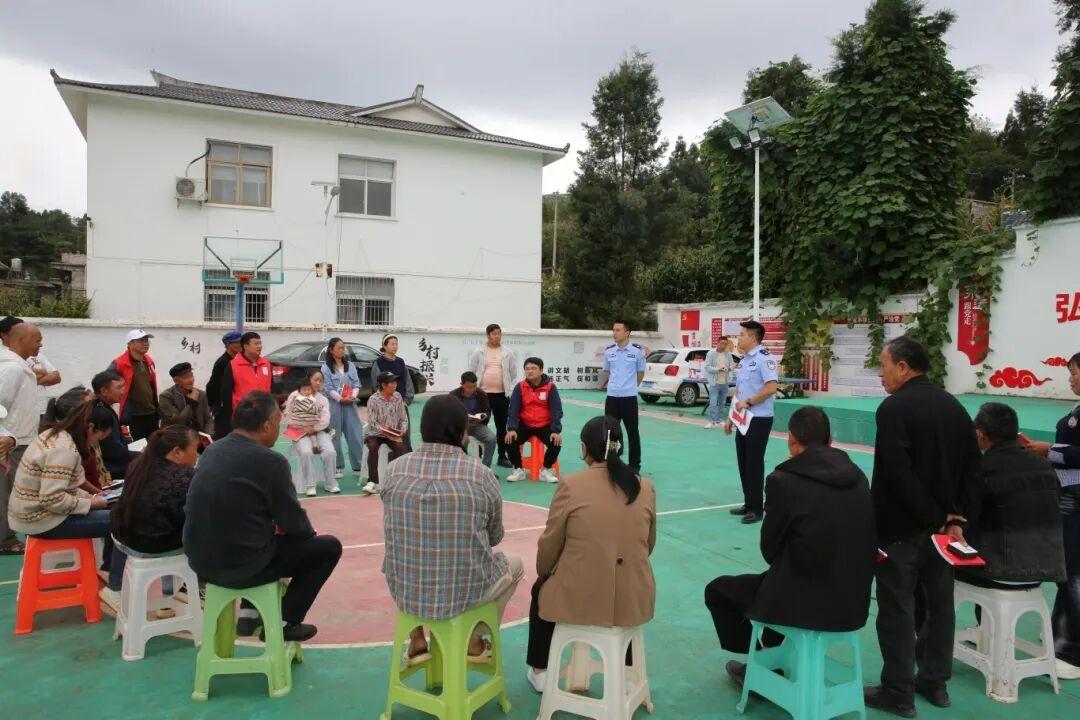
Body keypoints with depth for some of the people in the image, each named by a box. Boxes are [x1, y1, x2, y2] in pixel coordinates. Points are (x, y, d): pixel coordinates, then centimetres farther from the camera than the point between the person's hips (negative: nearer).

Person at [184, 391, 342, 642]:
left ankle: (250, 613, 30)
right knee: (329, 547, 8)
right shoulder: (270, 460, -19)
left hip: (200, 559, 8)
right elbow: (294, 522, -11)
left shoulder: (212, 450, 3)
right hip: (241, 565, -8)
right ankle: (283, 624, 16)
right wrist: (309, 530, 11)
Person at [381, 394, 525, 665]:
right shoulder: (481, 475, -15)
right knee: (515, 564, 27)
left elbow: (393, 531, 8)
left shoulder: (395, 470, -9)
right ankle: (475, 642, 28)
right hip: (464, 593, -2)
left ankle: (416, 641, 31)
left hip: (404, 592, 3)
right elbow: (495, 537, 2)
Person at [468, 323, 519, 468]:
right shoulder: (478, 352, 3)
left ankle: (502, 456, 20)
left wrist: (511, 392, 1)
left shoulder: (508, 353, 7)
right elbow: (471, 373, 4)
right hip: (483, 394, -1)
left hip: (502, 395, 2)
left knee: (501, 426, 9)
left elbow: (513, 375, 9)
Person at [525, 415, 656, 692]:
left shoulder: (570, 484, -12)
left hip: (576, 598, -3)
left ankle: (539, 671, 42)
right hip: (634, 601, 3)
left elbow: (549, 545, -3)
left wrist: (544, 571, 19)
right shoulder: (646, 487, -1)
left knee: (542, 589, 31)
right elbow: (648, 545, 12)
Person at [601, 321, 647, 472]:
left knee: (633, 432, 6)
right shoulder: (608, 351, 3)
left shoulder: (637, 350, -6)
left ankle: (635, 465, 17)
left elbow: (641, 373, 7)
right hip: (612, 397, 3)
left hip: (629, 397, -3)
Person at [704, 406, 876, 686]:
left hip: (804, 601, -6)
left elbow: (770, 549, -7)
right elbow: (864, 541, 10)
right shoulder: (857, 475, -1)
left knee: (717, 590, 17)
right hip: (854, 602, 6)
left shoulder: (783, 481, -18)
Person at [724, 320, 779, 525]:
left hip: (759, 420, -8)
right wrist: (730, 417, 16)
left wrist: (748, 403, -17)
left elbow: (771, 387, -23)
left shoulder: (764, 358, -12)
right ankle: (748, 504, 23)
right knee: (743, 463, 12)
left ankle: (756, 508, 8)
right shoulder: (743, 361, 14)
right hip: (743, 420, 8)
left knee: (754, 463, -2)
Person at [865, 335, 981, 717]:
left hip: (901, 527, -8)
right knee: (939, 604, 16)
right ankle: (935, 682, 29)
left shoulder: (894, 407, -17)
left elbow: (898, 474, -23)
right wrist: (952, 514, 5)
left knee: (897, 610, 2)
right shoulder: (954, 406, 7)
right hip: (941, 525, 8)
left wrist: (934, 516, -12)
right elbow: (972, 466, 8)